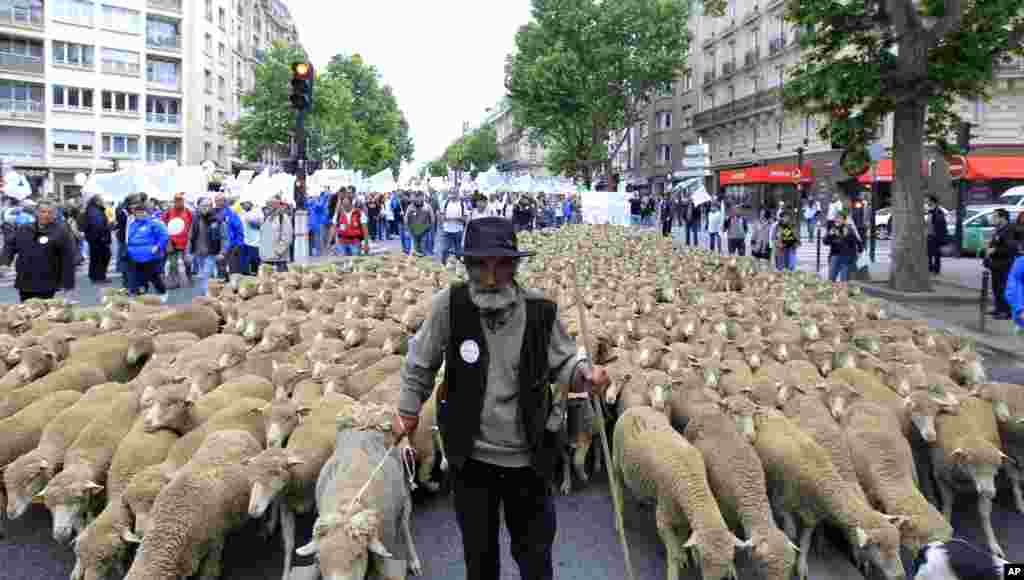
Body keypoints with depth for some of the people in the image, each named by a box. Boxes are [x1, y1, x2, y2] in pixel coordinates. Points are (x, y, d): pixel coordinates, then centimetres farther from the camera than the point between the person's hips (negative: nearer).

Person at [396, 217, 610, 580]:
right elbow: (421, 362, 0)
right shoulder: (450, 305, -15)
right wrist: (408, 410, 8)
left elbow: (562, 362, -2)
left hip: (529, 457, 0)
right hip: (470, 456, 0)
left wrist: (585, 375, -24)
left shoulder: (540, 310, -15)